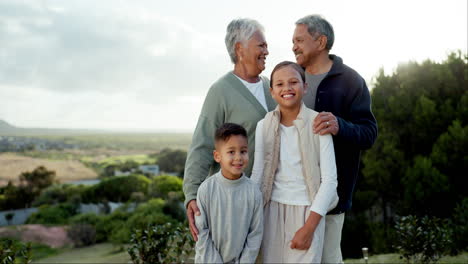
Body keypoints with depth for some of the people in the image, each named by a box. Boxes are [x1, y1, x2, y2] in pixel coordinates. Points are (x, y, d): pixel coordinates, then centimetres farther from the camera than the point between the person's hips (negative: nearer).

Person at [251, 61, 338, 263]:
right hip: (273, 209, 3)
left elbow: (329, 179, -10)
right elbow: (257, 174, 4)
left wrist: (309, 228, -13)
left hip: (307, 210, -3)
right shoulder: (264, 125, 0)